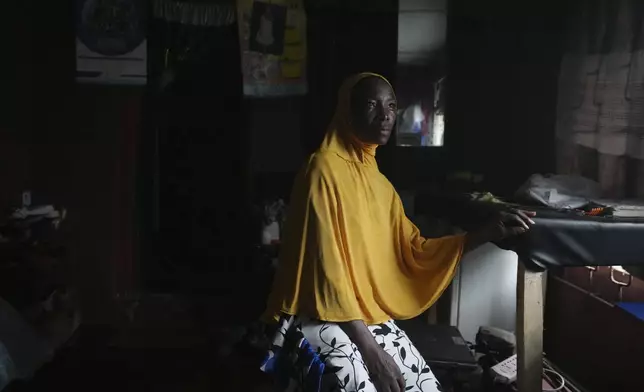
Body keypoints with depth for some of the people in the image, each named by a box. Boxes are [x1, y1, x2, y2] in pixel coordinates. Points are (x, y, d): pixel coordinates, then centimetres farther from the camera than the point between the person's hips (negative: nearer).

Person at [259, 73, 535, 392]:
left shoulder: (380, 182, 11)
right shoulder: (324, 169, -14)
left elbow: (414, 250, 12)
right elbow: (326, 268, -19)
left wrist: (490, 233, 4)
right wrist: (370, 350, -22)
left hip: (371, 317, 8)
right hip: (323, 318, -8)